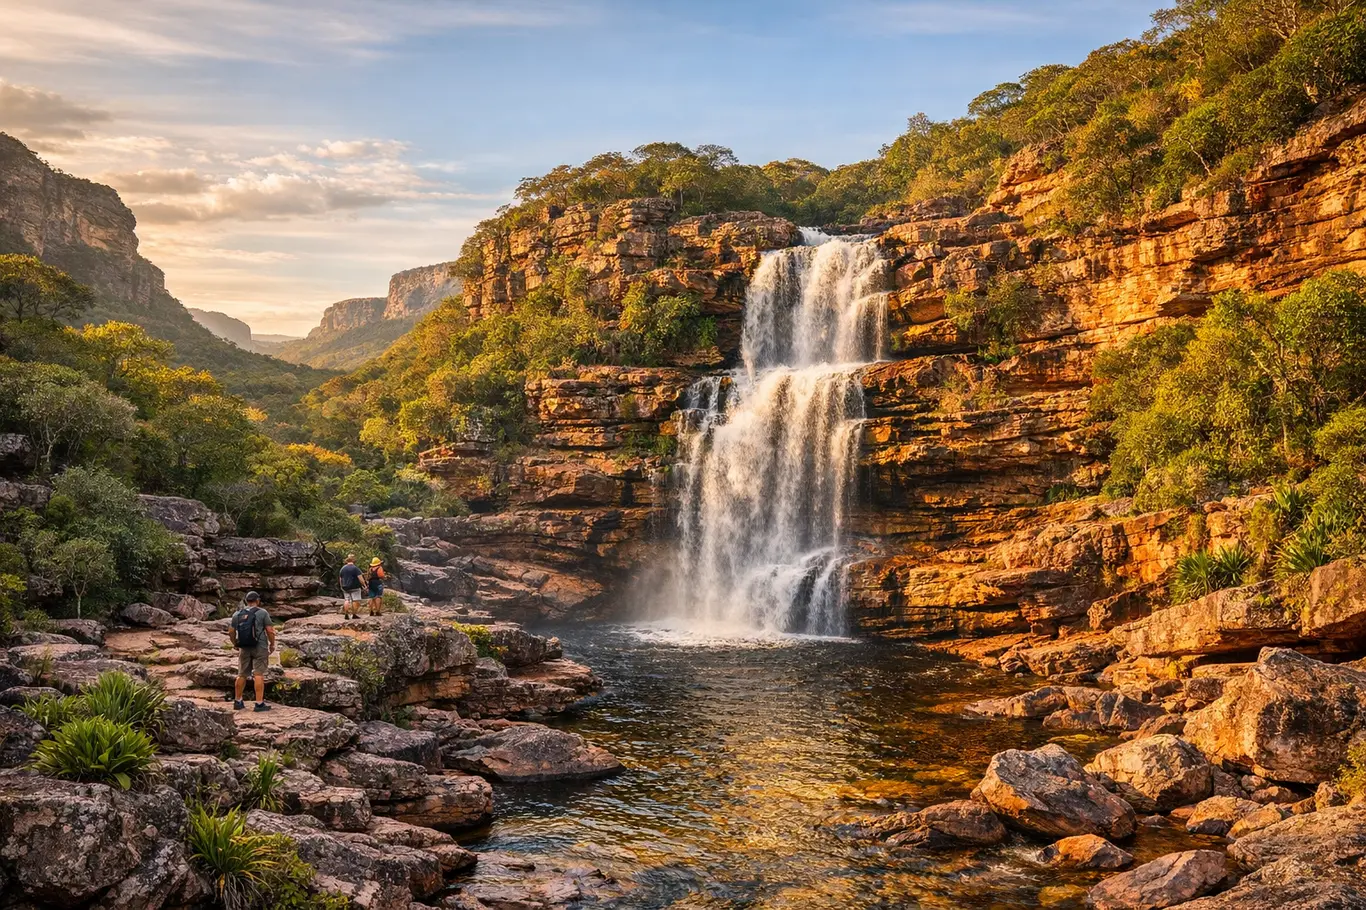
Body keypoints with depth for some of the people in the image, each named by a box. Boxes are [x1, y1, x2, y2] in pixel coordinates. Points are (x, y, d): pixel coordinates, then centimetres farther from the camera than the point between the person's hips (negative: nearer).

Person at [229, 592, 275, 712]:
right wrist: (272, 644, 4)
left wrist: (235, 644, 24)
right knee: (259, 675, -6)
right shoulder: (262, 613, -5)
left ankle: (237, 701, 23)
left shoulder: (237, 614, 8)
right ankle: (259, 703, -8)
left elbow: (231, 632, 9)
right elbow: (270, 630, -9)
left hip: (244, 648, 4)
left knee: (242, 675, 14)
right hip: (260, 647, -4)